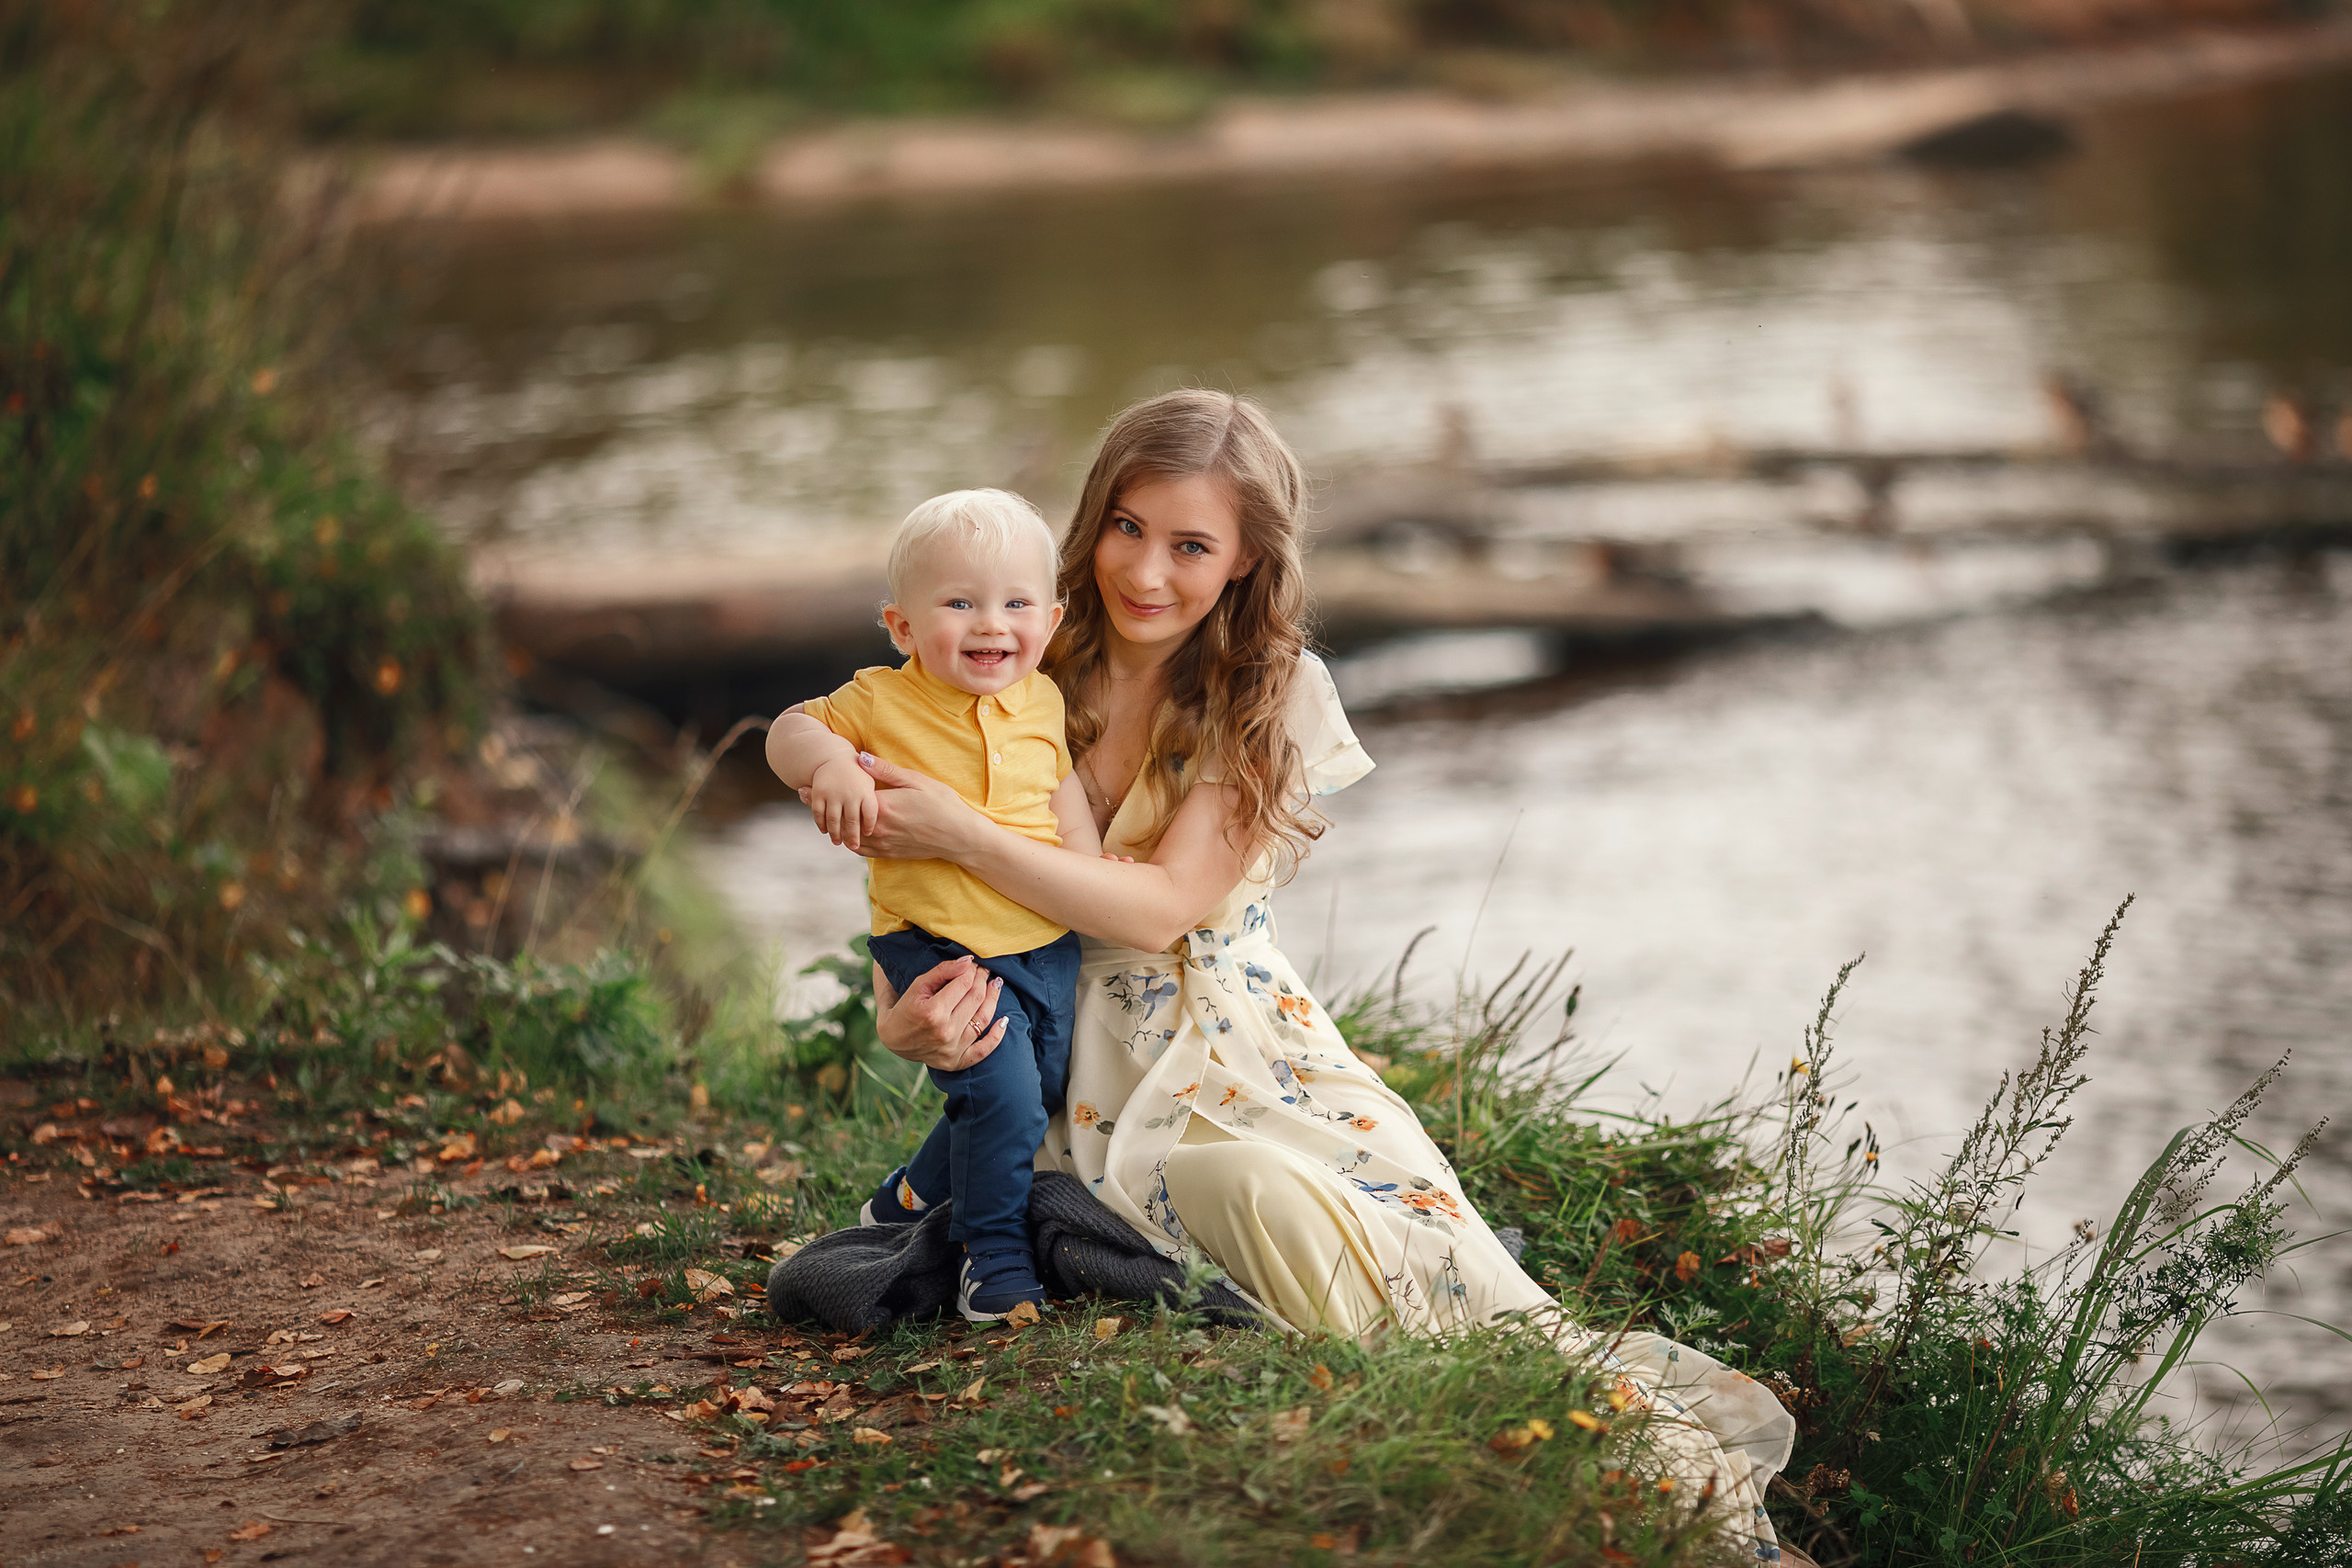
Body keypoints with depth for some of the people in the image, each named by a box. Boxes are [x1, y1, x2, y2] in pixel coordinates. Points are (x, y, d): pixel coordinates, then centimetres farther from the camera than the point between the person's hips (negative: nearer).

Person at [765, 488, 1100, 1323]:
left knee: (1044, 1095, 18)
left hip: (1049, 948, 6)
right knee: (1002, 1096, -18)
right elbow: (790, 728, -1)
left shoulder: (1044, 705, 3)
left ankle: (911, 1198, 40)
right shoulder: (883, 702, -10)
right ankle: (994, 1255, 3)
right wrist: (829, 765, -22)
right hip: (941, 950, -6)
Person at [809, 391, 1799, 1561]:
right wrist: (902, 1018, -15)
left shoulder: (1276, 697, 2)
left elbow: (1165, 904, -10)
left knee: (1429, 1235, -29)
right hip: (1095, 1079, -1)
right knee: (1261, 1194, -35)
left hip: (1246, 1045, 1)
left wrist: (958, 832, -20)